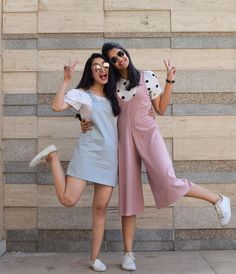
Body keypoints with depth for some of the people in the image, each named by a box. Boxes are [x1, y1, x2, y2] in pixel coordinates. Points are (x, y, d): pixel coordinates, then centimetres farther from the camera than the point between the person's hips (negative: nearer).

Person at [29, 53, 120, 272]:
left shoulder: (112, 96, 16)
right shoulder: (81, 94, -1)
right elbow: (56, 106, -16)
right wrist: (66, 81, -15)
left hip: (109, 157, 4)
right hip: (87, 153, -4)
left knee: (101, 208, 4)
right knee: (68, 200, -13)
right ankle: (52, 156, 11)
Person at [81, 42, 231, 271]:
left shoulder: (147, 77, 3)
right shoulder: (112, 85, 8)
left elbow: (161, 109, 4)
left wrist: (169, 81, -3)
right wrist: (87, 123, -4)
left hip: (147, 133, -2)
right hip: (125, 138, 3)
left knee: (167, 182, -22)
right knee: (128, 193, 1)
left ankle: (218, 200, 2)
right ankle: (128, 253, 9)